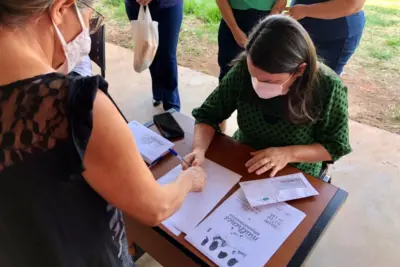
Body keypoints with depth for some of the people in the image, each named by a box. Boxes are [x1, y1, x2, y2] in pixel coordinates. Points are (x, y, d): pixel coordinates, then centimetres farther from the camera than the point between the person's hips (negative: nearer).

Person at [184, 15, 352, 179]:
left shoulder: (328, 89, -21)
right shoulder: (244, 70, -17)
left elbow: (336, 146, -9)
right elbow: (208, 114, -9)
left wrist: (289, 154, -22)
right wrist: (199, 150, -25)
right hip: (240, 165, 2)